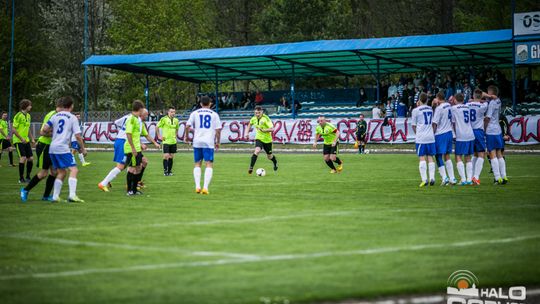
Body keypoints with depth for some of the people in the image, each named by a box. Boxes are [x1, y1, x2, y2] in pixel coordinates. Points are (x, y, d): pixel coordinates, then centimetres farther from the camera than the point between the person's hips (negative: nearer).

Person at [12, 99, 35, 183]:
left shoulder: (28, 116, 11)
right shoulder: (18, 116, -13)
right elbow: (13, 129, -15)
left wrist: (32, 139, 14)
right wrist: (21, 138, -21)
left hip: (26, 141, 8)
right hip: (18, 141, -8)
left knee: (30, 158, 2)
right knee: (23, 158, -15)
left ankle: (28, 177, 14)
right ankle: (21, 178, -6)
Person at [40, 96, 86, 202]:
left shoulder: (55, 116, 12)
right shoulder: (73, 118, 0)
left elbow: (43, 131, 6)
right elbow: (78, 136, -6)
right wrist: (82, 149, 6)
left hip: (52, 148, 6)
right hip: (63, 148, -6)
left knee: (61, 172, 16)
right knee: (73, 170, -8)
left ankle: (55, 196, 12)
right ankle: (72, 195, -23)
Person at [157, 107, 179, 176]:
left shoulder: (176, 120, 8)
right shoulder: (164, 119, -9)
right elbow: (157, 127, -2)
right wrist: (159, 136, -4)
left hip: (173, 141, 5)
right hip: (166, 141, -5)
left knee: (171, 156, 8)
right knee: (166, 156, -8)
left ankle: (169, 170, 17)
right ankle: (165, 171, 0)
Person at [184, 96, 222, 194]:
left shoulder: (195, 113, 8)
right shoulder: (214, 114, 5)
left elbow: (187, 126, 1)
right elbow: (218, 129, 1)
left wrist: (186, 136, 17)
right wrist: (217, 142, 11)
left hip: (197, 142, 2)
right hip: (209, 142, -2)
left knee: (197, 164, 13)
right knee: (209, 164, -2)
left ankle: (197, 186, 4)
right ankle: (205, 187, -15)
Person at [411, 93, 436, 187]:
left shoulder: (416, 110, -5)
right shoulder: (430, 109, 9)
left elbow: (413, 126, 0)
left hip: (421, 137, -4)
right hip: (431, 137, 4)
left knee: (422, 158, -5)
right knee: (430, 157, 8)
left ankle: (424, 179, -12)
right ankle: (432, 178, 1)